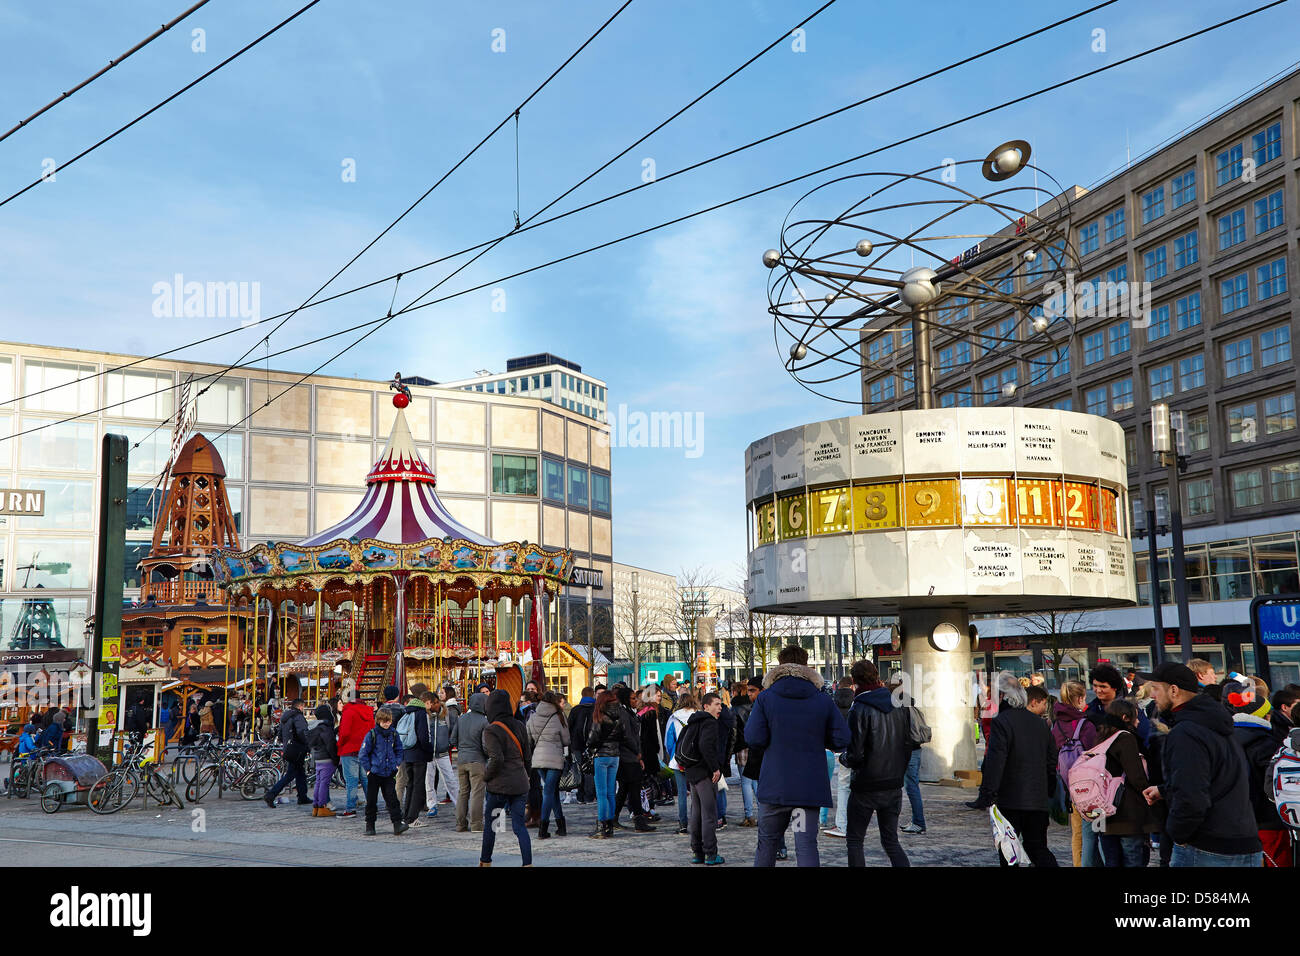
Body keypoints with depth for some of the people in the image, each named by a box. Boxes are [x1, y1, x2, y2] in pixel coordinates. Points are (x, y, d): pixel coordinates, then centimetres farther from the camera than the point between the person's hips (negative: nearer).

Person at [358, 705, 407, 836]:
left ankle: (397, 824, -9)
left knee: (392, 797, -5)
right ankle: (370, 826, 17)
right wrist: (368, 769, -8)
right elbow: (362, 754, -5)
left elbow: (399, 750, 17)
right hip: (374, 773, -2)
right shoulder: (372, 734, -8)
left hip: (389, 772, 2)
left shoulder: (393, 734, 3)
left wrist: (397, 764, 6)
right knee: (371, 800, 6)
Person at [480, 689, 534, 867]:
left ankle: (485, 862, 25)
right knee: (519, 825, 5)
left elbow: (496, 758, -22)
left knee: (490, 825, 13)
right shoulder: (519, 726, 6)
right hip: (520, 784, 5)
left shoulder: (491, 730, -13)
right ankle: (528, 863, -5)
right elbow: (527, 754, 9)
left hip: (500, 785, -5)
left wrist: (486, 776, -6)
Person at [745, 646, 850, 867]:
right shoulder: (824, 701, 0)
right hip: (810, 788, 0)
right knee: (807, 844, 1)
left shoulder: (765, 698, -4)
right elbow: (842, 740, -2)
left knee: (766, 843, 14)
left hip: (774, 785, 0)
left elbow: (754, 739, -11)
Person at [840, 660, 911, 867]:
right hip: (894, 786, 6)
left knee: (854, 841, 8)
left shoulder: (859, 709, -15)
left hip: (866, 787, -6)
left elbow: (854, 755, -17)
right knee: (891, 841, 13)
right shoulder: (900, 706, 3)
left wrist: (842, 757, 4)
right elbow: (908, 745, 8)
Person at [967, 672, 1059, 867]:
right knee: (1038, 848, 14)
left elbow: (994, 763, -18)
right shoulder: (1039, 722, 10)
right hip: (1038, 799, 6)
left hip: (1010, 801, -6)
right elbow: (1052, 760, 17)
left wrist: (986, 797, -16)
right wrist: (1050, 793, 24)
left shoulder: (1001, 722, -13)